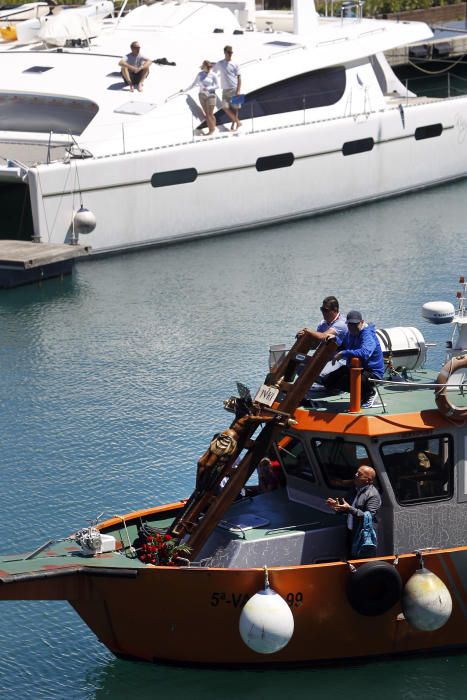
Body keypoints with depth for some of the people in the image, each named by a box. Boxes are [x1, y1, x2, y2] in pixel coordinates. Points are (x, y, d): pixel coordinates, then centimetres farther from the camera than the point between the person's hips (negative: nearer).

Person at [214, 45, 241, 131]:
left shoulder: (234, 65, 3)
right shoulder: (219, 64, 7)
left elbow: (239, 78, 1)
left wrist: (238, 91, -8)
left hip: (234, 89, -1)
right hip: (225, 90, 2)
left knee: (235, 108, 0)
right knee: (225, 107, -9)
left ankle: (233, 124, 11)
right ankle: (237, 121, -1)